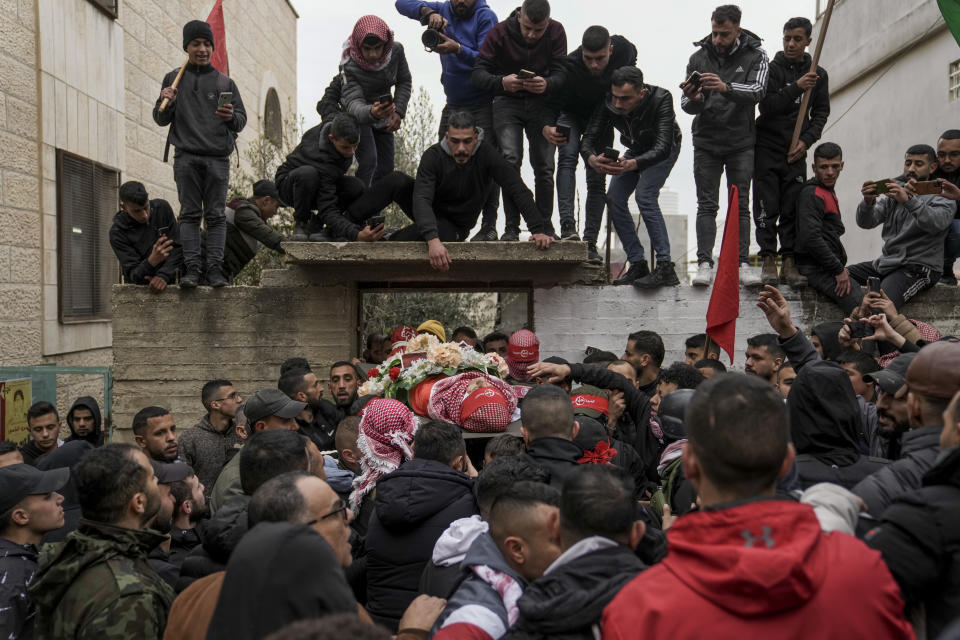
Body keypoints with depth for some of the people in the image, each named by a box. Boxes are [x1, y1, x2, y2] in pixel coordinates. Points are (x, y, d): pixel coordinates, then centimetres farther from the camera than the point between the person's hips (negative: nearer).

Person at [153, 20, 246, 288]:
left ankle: (215, 268, -4)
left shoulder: (225, 82, 13)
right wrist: (165, 103, -9)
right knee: (190, 213, -3)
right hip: (186, 157, 0)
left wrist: (231, 117, -14)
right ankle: (191, 268, -4)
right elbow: (161, 120, 13)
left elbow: (241, 120, 9)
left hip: (218, 158, 0)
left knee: (216, 215, -3)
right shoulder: (173, 79, 13)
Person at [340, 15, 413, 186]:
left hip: (383, 114, 5)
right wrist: (371, 113, -63)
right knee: (368, 161, -23)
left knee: (386, 167, 4)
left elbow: (404, 82, -3)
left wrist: (399, 111, -17)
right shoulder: (349, 65, -32)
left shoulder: (396, 50, -20)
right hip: (357, 115, -5)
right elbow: (353, 102, -40)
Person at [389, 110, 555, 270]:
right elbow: (422, 199, -33)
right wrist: (432, 239, -52)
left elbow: (518, 191, -25)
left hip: (456, 225, -1)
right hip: (428, 217, 1)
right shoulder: (433, 156, -20)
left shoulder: (487, 155, -19)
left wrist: (539, 229, -40)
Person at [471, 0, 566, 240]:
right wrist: (502, 82, -38)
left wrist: (546, 84, -36)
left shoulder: (556, 32, -8)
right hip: (508, 102, -1)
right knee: (510, 160, -17)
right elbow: (478, 73, -17)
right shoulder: (500, 32, -13)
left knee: (544, 165, -3)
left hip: (541, 102, 1)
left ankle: (545, 225, 9)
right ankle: (511, 227, -12)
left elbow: (561, 73, -12)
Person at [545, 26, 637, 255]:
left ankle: (590, 242, -2)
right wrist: (547, 127, -47)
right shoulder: (570, 66, -33)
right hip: (571, 115, -2)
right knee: (567, 155, -30)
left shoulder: (624, 50, -24)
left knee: (597, 179, -4)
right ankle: (567, 225, -36)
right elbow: (553, 103, -29)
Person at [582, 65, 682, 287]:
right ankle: (638, 265, -1)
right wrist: (592, 158, -50)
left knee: (645, 196, -26)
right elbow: (589, 138, -25)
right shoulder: (608, 103, -26)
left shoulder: (660, 99, -37)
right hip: (636, 149, 5)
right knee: (614, 198, -9)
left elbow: (662, 148, -43)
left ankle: (666, 268, -24)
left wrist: (631, 164, -62)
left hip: (663, 149, -5)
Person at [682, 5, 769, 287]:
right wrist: (692, 100, -25)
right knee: (706, 205, -2)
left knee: (741, 205, -1)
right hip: (706, 141, 1)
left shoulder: (755, 56, -2)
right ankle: (704, 263, -4)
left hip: (741, 143, -1)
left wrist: (726, 88, -38)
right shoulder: (699, 58, 3)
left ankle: (742, 263, 1)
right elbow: (687, 105, 0)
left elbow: (756, 91, -20)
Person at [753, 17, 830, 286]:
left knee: (793, 209, -2)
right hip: (767, 148, -2)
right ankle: (768, 261, -2)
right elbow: (766, 106, -10)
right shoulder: (772, 68, 1)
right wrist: (796, 87, -20)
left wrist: (806, 140, -5)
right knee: (767, 208, -5)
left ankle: (789, 262, 0)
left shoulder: (818, 74, 11)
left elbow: (821, 113, 10)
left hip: (796, 151, 2)